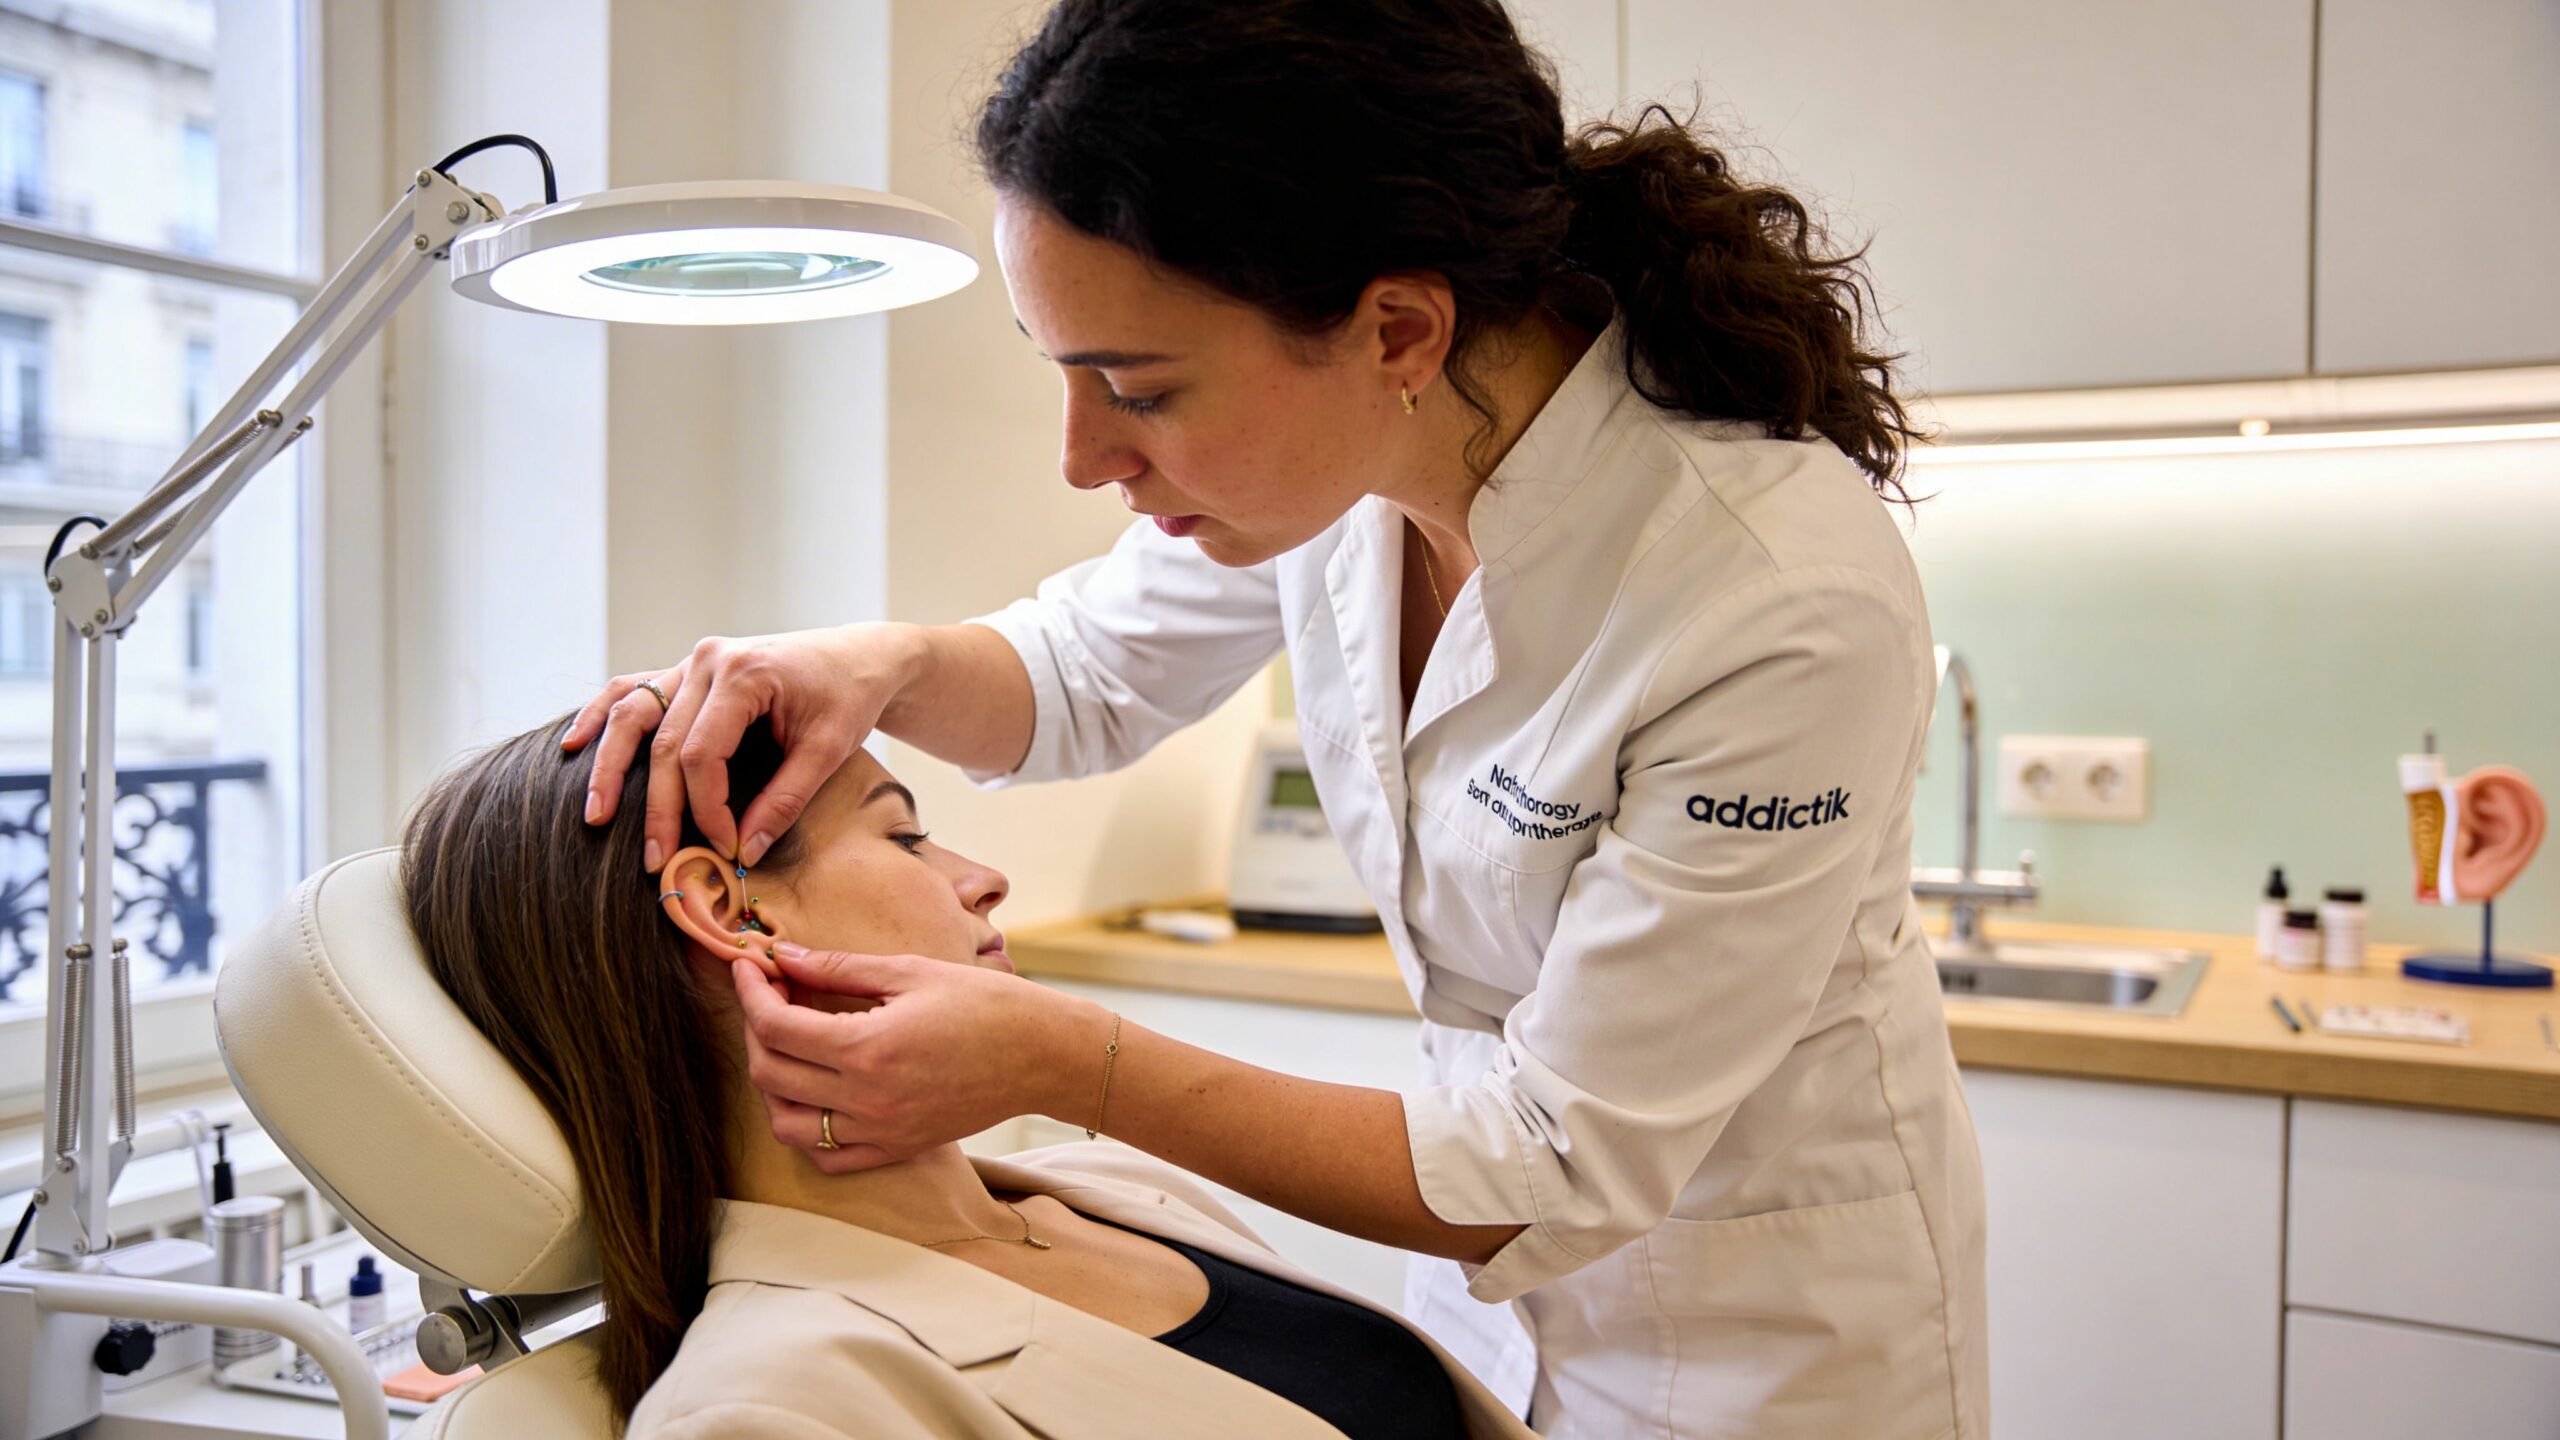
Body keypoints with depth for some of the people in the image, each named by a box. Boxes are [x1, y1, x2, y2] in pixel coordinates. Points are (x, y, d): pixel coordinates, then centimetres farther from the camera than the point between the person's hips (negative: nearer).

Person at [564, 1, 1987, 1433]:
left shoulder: (1791, 607, -35)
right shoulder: (1345, 434, -18)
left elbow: (1561, 1172, -26)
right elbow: (1087, 676, 1)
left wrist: (1066, 1063, -30)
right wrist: (883, 665, -21)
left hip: (1765, 1308, -4)